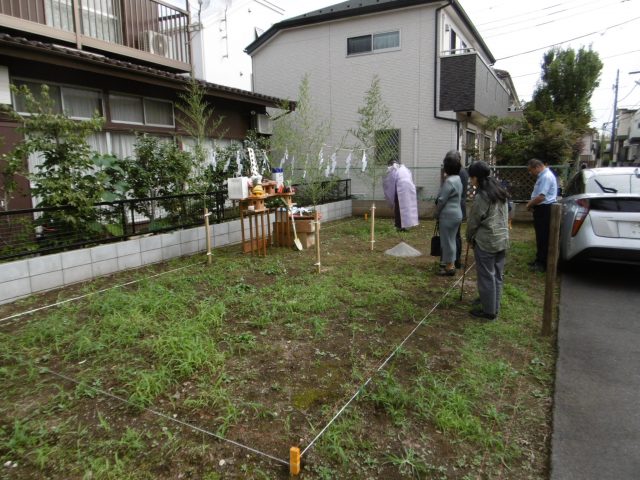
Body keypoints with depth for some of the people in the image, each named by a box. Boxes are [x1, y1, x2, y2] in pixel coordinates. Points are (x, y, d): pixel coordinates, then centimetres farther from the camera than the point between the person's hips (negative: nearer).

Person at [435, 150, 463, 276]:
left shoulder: (449, 181, -19)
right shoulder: (457, 179, 11)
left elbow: (441, 200, -16)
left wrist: (436, 214, -3)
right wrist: (439, 214, 15)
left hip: (448, 215, -10)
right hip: (455, 214, 10)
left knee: (447, 240, -1)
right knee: (450, 240, 17)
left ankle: (449, 267, 6)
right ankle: (450, 263, 28)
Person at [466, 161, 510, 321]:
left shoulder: (481, 197, -17)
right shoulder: (499, 192, 9)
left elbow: (473, 221, -10)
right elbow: (505, 217, 14)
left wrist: (469, 237, 7)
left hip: (486, 242, -8)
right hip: (502, 240, 9)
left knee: (486, 277, 2)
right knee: (497, 276, 15)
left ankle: (488, 311, 11)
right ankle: (495, 308, 26)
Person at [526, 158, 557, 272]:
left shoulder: (546, 176, -20)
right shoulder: (543, 175, 14)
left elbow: (541, 197, -26)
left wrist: (529, 204, -10)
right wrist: (531, 203, 8)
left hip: (545, 209, -11)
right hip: (541, 208, 11)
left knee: (543, 237, -5)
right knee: (540, 236, 16)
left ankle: (543, 263, 1)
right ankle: (539, 259, 25)